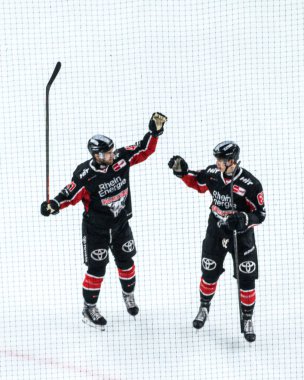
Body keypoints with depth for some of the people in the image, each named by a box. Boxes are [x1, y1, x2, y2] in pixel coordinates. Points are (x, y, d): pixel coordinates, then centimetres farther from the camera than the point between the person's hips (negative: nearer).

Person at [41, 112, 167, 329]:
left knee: (125, 261, 19)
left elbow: (144, 150, -7)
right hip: (96, 228, -4)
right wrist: (54, 205, -36)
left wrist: (155, 132, -19)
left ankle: (129, 295, 46)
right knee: (97, 268, 1)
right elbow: (71, 195, -19)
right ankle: (89, 309, 18)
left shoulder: (121, 158, -14)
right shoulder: (85, 174, -25)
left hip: (121, 223, 5)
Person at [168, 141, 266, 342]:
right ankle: (204, 307, 42)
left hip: (241, 235, -3)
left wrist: (243, 219, -34)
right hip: (216, 231, 4)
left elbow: (260, 214, -18)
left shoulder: (250, 184, -25)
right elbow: (197, 183, 11)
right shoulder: (213, 173, -12)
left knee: (246, 279, 1)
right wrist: (182, 171, -4)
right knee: (209, 273, 15)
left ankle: (247, 319, 21)